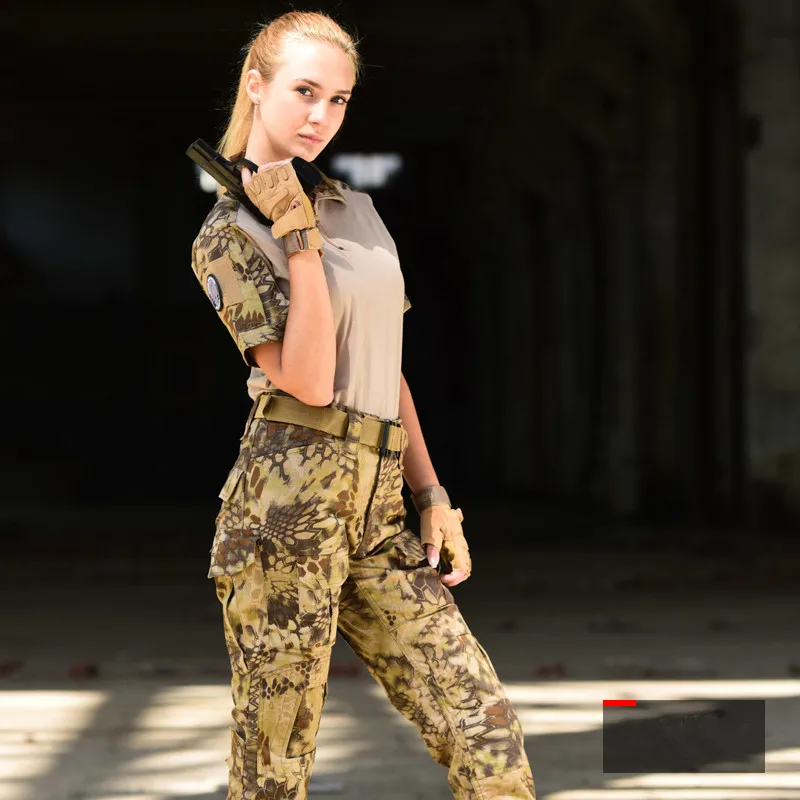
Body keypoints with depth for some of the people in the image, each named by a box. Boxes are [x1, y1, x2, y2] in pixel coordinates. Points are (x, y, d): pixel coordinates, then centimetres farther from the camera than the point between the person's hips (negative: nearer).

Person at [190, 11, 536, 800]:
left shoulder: (356, 210, 19)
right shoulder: (228, 236, -2)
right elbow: (309, 381, -13)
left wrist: (432, 497, 14)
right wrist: (299, 239, -12)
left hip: (378, 514, 6)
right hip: (287, 505, -6)